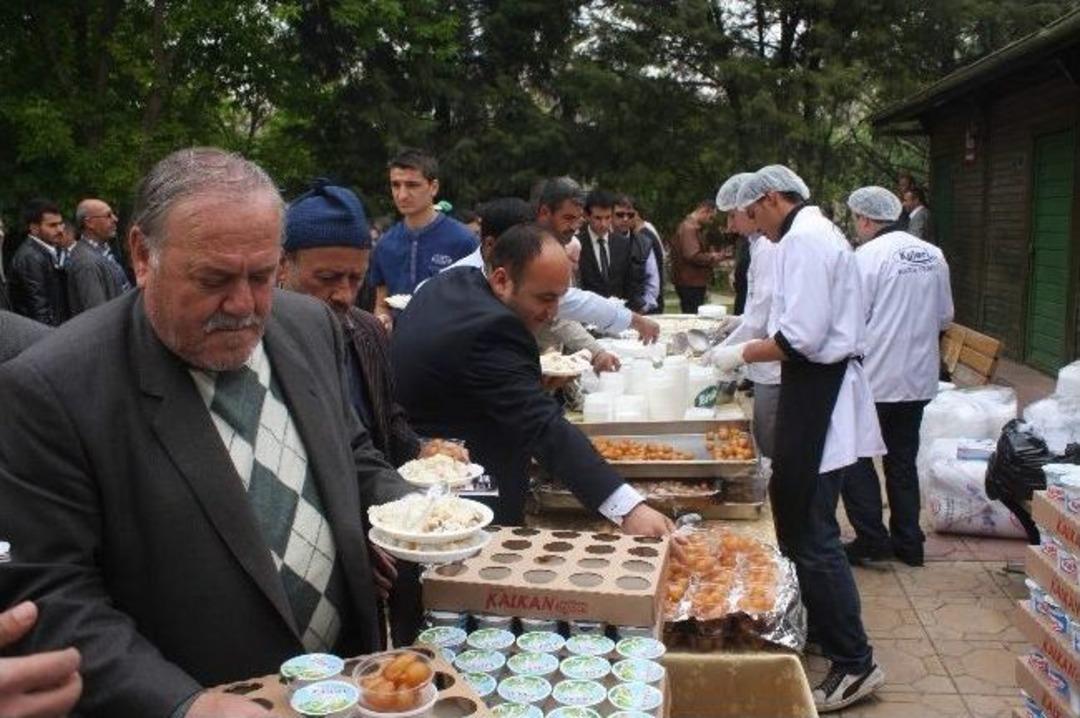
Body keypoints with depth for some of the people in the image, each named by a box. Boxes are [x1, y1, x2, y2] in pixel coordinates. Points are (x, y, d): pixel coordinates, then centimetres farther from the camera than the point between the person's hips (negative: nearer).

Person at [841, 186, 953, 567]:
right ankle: (908, 542, 20)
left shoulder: (867, 257, -14)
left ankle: (871, 538, 4)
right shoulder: (934, 255, 6)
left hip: (874, 378, -6)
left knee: (855, 456, 6)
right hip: (919, 378, 7)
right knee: (903, 460, 15)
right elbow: (945, 317, 12)